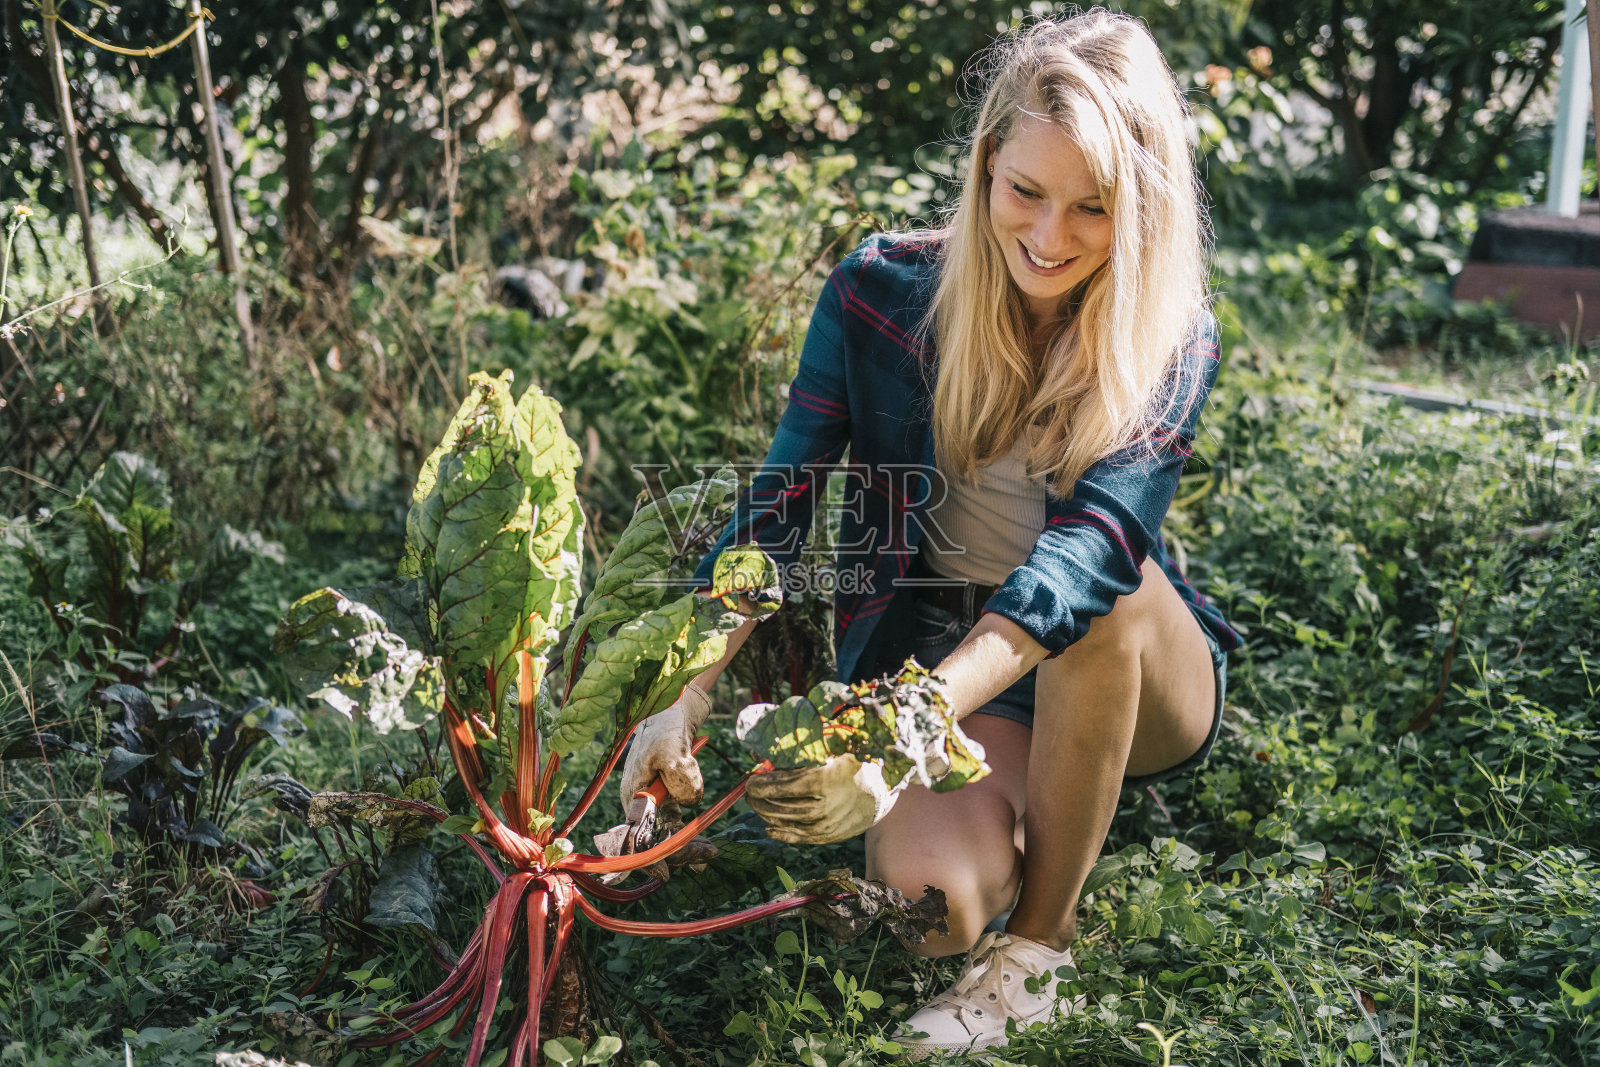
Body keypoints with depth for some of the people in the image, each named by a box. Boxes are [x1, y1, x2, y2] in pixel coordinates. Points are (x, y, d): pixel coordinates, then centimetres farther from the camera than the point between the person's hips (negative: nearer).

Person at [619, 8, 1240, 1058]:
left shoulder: (1171, 342, -16)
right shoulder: (887, 286, -11)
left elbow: (1086, 548, -32)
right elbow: (780, 501, -12)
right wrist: (686, 697, -26)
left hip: (1135, 674, 0)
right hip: (925, 648, 0)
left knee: (1103, 588, -36)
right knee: (938, 872, -31)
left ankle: (1035, 951, -17)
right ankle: (1020, 816, 8)